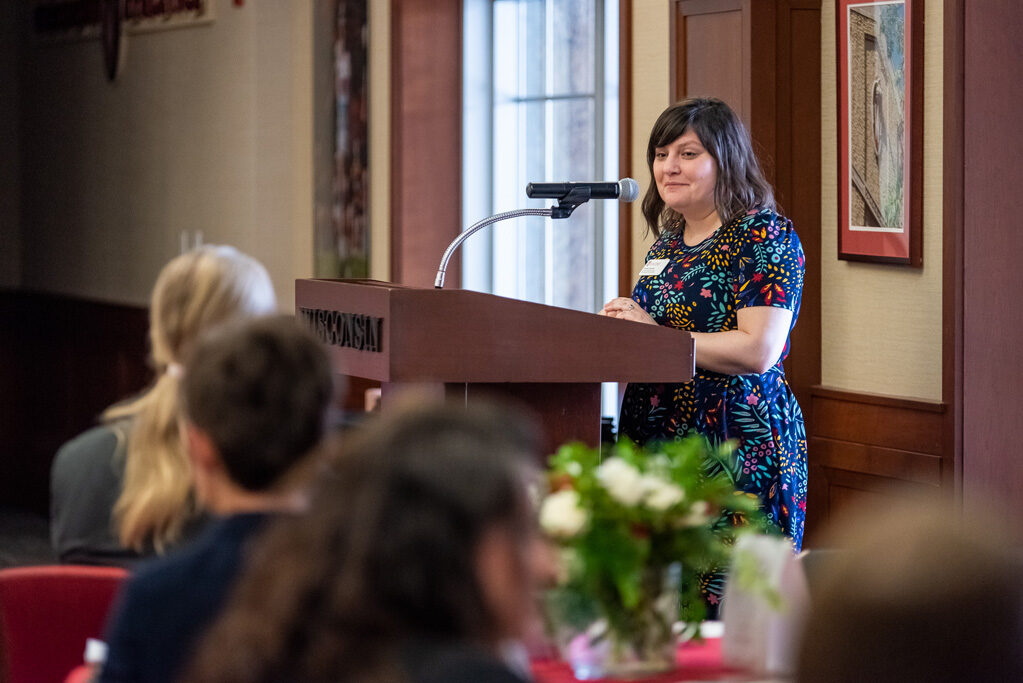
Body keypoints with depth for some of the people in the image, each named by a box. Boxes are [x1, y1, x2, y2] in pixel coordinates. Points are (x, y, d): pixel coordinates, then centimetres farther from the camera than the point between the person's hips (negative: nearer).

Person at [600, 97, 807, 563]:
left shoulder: (767, 236, -7)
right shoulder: (668, 241, 18)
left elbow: (757, 351, -19)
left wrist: (653, 334, -14)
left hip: (736, 445, -7)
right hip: (653, 444, 7)